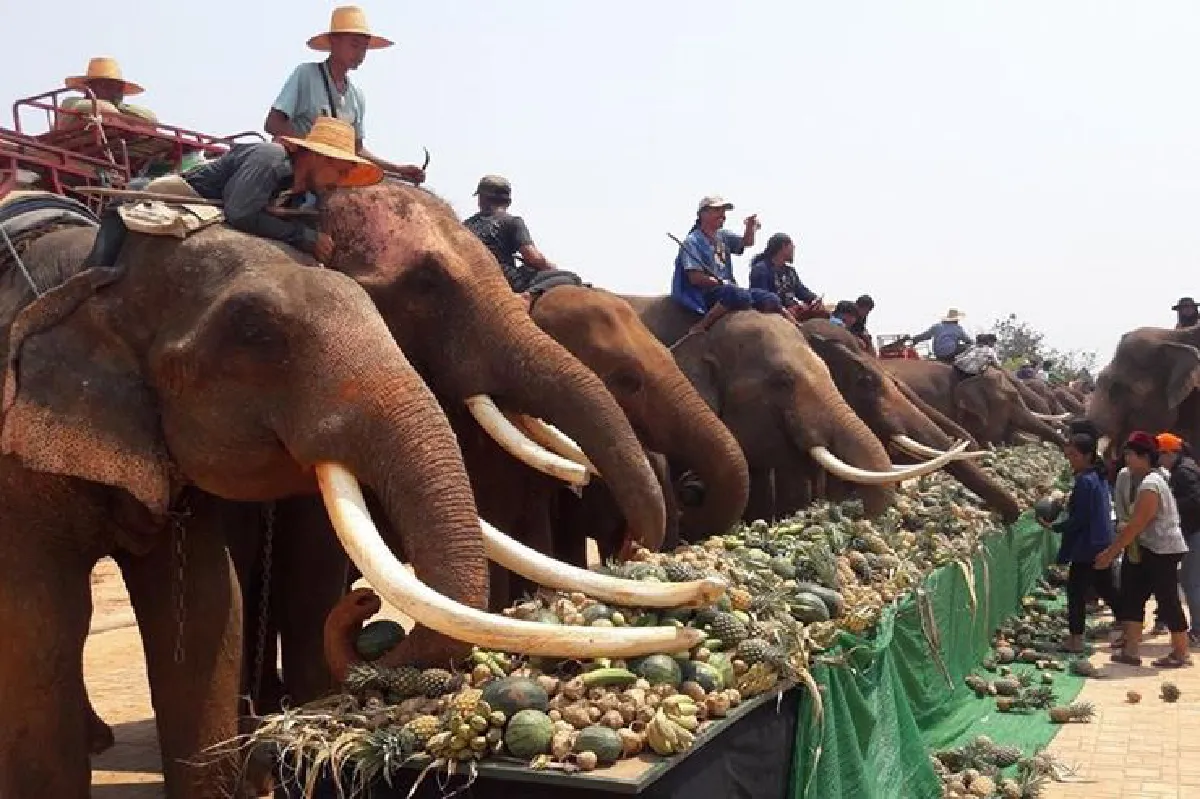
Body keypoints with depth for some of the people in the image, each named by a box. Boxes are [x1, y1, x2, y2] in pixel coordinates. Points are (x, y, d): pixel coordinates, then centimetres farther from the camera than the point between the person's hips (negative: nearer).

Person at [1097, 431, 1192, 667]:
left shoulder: (1150, 485, -20)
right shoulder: (1151, 480, 12)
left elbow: (1136, 525, -22)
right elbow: (1137, 523, 17)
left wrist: (1110, 552, -18)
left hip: (1163, 551, -10)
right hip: (1151, 551, 10)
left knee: (1167, 600, 0)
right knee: (1132, 597, 7)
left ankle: (1181, 653, 12)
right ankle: (1130, 650, 8)